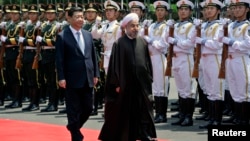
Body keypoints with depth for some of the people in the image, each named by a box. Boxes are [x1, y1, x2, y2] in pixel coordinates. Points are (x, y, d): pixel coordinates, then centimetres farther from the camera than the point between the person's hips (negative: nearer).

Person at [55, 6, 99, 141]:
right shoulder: (62, 36, -6)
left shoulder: (88, 35, 11)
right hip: (72, 79, -5)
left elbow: (93, 56, 13)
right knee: (74, 110, 2)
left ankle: (73, 126, 33)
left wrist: (95, 74, 9)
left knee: (88, 108, 9)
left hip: (88, 79, 5)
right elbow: (59, 59, -8)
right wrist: (61, 78, -14)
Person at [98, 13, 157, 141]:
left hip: (141, 83, 3)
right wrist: (117, 84, -9)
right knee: (124, 113, 8)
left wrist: (149, 79, 6)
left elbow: (148, 62, 9)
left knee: (144, 112, 5)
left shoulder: (143, 42, 5)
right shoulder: (119, 44, -7)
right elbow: (115, 65, -7)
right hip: (125, 84, -3)